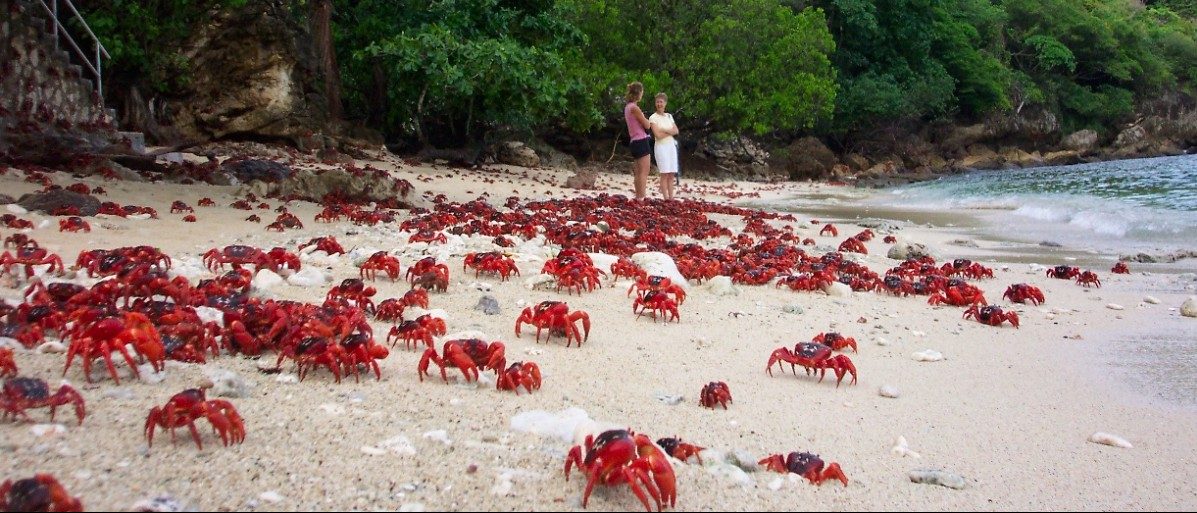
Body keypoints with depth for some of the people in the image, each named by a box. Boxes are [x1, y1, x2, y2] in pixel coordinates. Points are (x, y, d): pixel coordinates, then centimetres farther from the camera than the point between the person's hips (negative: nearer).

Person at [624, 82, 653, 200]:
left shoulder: (628, 107, 14)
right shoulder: (634, 107, -14)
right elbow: (647, 125, -10)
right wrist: (645, 118, 8)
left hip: (635, 142, 9)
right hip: (641, 141, -9)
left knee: (638, 173, 12)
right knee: (644, 172, -9)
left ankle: (638, 197, 14)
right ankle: (641, 198, -12)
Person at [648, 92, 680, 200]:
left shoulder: (669, 116, 12)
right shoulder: (653, 117, -5)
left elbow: (676, 131, 3)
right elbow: (657, 135, -14)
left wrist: (665, 130, -12)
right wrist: (670, 132, -4)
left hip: (671, 146, 5)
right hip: (661, 147, -5)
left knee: (671, 174, 2)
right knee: (664, 174, -8)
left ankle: (671, 197, 4)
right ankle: (666, 198, -7)